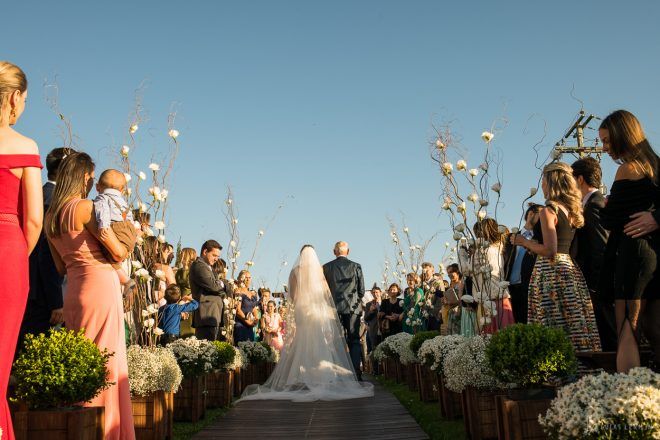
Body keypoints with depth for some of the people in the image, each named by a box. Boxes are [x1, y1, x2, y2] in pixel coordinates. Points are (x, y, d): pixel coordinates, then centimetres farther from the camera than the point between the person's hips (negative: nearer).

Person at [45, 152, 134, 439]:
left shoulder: (50, 216, 13)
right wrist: (126, 242, 11)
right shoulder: (85, 207, -10)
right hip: (101, 284, -8)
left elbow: (61, 267, 17)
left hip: (73, 290, 8)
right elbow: (118, 253, -9)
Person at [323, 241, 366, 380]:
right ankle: (356, 372, -3)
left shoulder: (326, 267, 2)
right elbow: (361, 290, 3)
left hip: (334, 308, 1)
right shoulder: (356, 266, 1)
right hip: (353, 307, -1)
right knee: (354, 341, 3)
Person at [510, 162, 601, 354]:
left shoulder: (549, 210, -10)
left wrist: (523, 241, -4)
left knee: (553, 331, -6)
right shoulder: (571, 209, 13)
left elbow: (550, 250, -18)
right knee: (575, 326, 7)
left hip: (550, 272, -8)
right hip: (570, 269, 8)